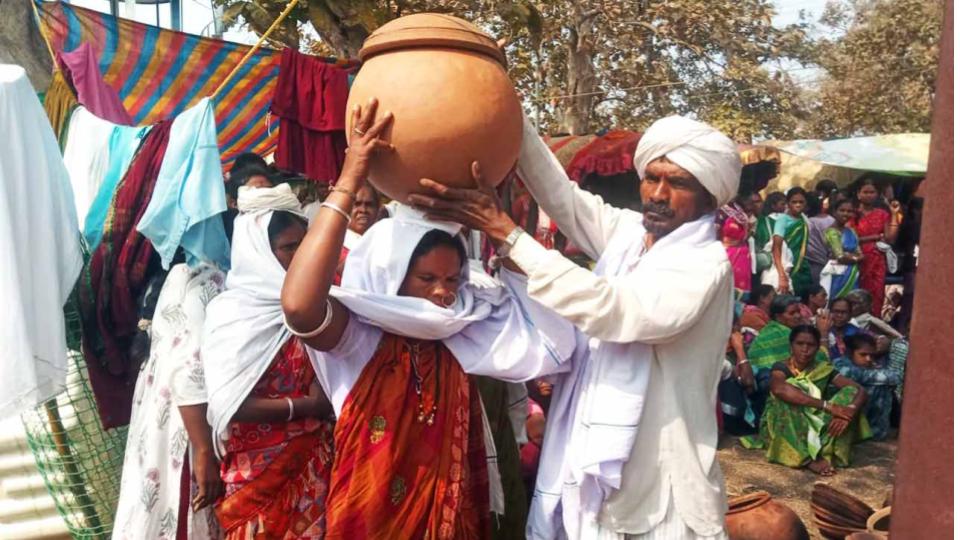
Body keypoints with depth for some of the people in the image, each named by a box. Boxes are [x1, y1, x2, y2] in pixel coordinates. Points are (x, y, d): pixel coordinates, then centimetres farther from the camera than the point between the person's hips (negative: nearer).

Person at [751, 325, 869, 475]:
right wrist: (827, 406, -41)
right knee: (788, 398, -31)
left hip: (814, 427, 4)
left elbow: (860, 391, -9)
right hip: (780, 429, -4)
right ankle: (809, 459, -31)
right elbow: (779, 389, -39)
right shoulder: (782, 367, -14)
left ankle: (825, 454, -26)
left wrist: (849, 412, -32)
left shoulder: (824, 369, -1)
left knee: (850, 393, -12)